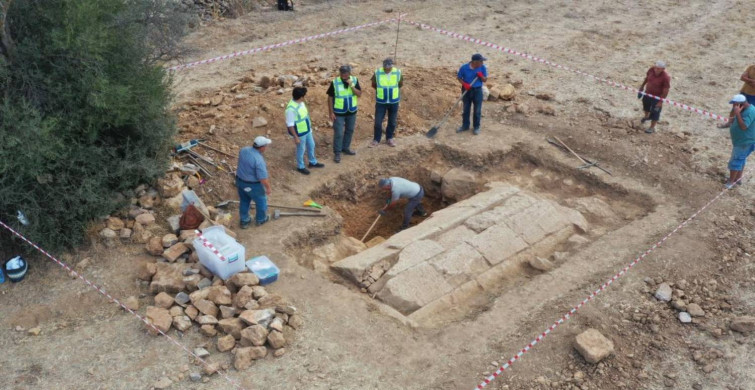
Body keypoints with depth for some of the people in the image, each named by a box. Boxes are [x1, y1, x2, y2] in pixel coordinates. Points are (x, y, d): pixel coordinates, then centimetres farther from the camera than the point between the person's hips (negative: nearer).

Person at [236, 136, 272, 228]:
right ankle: (261, 219, 43)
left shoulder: (243, 150, -10)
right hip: (253, 185, -6)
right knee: (261, 201, 21)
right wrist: (268, 188, -12)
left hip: (240, 181, 6)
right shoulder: (259, 160, -33)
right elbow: (263, 178, -29)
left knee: (244, 201, 26)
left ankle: (244, 221, 43)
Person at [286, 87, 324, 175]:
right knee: (301, 150, 12)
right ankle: (300, 167, 34)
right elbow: (290, 125, -26)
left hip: (307, 130, 8)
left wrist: (310, 126, 21)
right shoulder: (291, 109, -32)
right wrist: (296, 137, -21)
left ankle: (313, 162, 46)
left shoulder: (301, 102, -5)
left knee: (311, 146, 24)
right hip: (300, 133, -8)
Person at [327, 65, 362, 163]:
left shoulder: (354, 80, -8)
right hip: (339, 112, -4)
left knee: (350, 131, 17)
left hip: (351, 111, 4)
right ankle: (337, 153, 12)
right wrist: (331, 112, -11)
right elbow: (330, 98, -9)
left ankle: (345, 148, 36)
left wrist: (351, 86, -26)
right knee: (338, 133, -1)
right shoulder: (335, 82, -16)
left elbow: (359, 94, -12)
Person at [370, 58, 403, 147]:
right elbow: (374, 85, 4)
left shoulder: (398, 73, -11)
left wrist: (393, 90, 9)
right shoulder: (377, 73, -14)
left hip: (394, 101, 1)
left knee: (392, 122, 13)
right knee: (378, 122, 1)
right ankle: (376, 139, 17)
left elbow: (400, 84, 8)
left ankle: (389, 138, 30)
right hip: (381, 101, -1)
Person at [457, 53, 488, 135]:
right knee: (466, 109, 13)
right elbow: (459, 77, -1)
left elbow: (485, 80, -1)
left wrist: (481, 76, -23)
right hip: (467, 90, 0)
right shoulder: (464, 67, -14)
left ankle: (476, 127, 21)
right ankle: (465, 126, 29)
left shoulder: (482, 67, -9)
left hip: (477, 90, 0)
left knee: (477, 110, 6)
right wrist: (464, 84, -18)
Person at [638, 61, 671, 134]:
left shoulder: (666, 77, -34)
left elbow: (666, 91, -25)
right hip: (647, 93, 6)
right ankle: (647, 116, 66)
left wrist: (660, 102, -23)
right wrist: (642, 86, 13)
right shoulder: (651, 69, -19)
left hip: (657, 97, -6)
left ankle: (652, 128, 34)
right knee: (646, 106, 33)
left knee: (655, 113, 11)